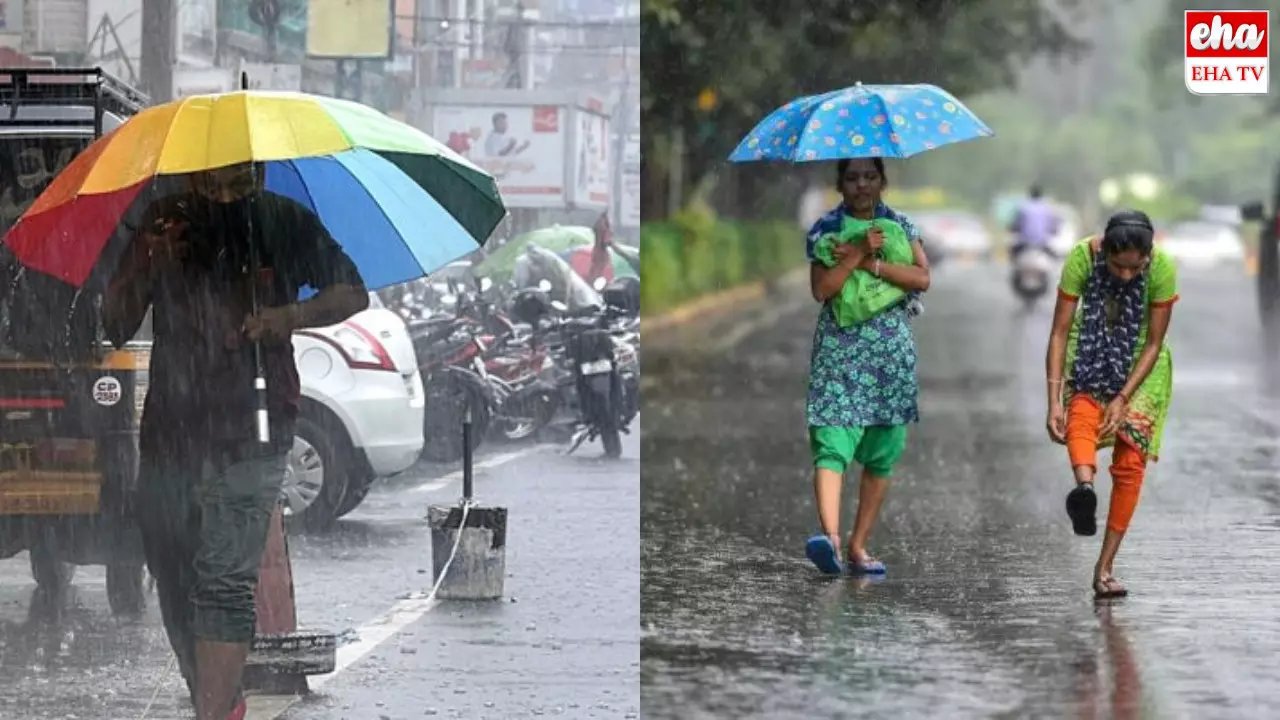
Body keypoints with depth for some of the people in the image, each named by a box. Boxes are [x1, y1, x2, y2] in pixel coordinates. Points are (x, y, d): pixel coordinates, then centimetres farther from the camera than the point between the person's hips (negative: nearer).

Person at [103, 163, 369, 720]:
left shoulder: (285, 224, 1)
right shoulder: (163, 225, 5)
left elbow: (353, 294, 11)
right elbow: (116, 328, 3)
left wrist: (291, 316, -8)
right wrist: (145, 266, -16)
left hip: (249, 431, -4)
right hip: (169, 435, 4)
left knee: (225, 582, -16)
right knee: (174, 585, 9)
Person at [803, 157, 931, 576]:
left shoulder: (900, 226, 10)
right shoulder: (825, 229, 4)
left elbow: (922, 278, -4)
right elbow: (821, 289, -8)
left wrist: (871, 263, -12)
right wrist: (859, 253, -16)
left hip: (892, 352, 3)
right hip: (839, 349, -3)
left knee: (882, 455, 3)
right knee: (832, 446, -19)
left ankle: (858, 546, 11)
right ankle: (831, 536, -34)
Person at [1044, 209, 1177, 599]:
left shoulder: (1162, 268, -25)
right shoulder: (1082, 257, -26)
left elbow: (1154, 343, -17)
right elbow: (1060, 332, -22)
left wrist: (1123, 399, -24)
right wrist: (1054, 402, -28)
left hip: (1139, 363, 0)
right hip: (1091, 353, 0)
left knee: (1130, 463, -7)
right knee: (1081, 417, -31)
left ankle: (1105, 568, -2)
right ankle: (1084, 486, -61)